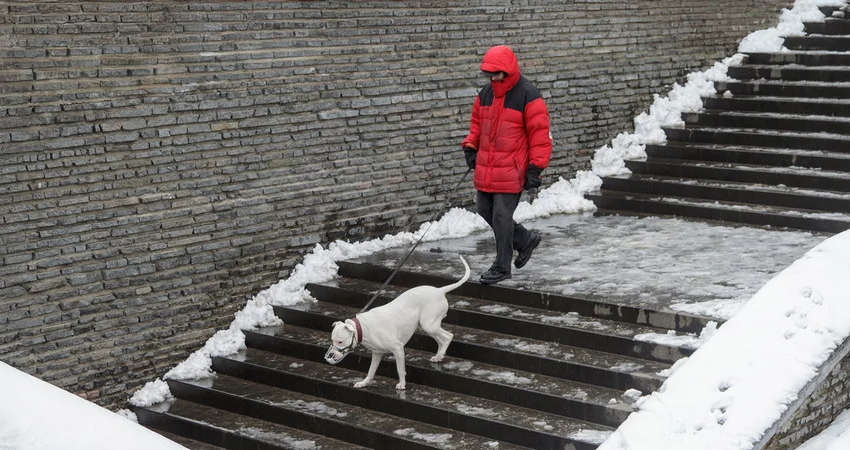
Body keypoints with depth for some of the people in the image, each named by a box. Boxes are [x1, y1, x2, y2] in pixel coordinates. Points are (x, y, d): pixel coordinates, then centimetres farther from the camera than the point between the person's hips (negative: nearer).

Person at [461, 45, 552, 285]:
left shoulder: (528, 96, -11)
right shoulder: (486, 93, 9)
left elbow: (540, 134, -11)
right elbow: (477, 123, 23)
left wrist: (535, 169, -15)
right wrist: (470, 146, 7)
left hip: (511, 170, -7)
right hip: (486, 168, 7)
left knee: (501, 216, -5)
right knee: (485, 211, 11)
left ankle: (502, 267, 9)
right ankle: (526, 240, 31)